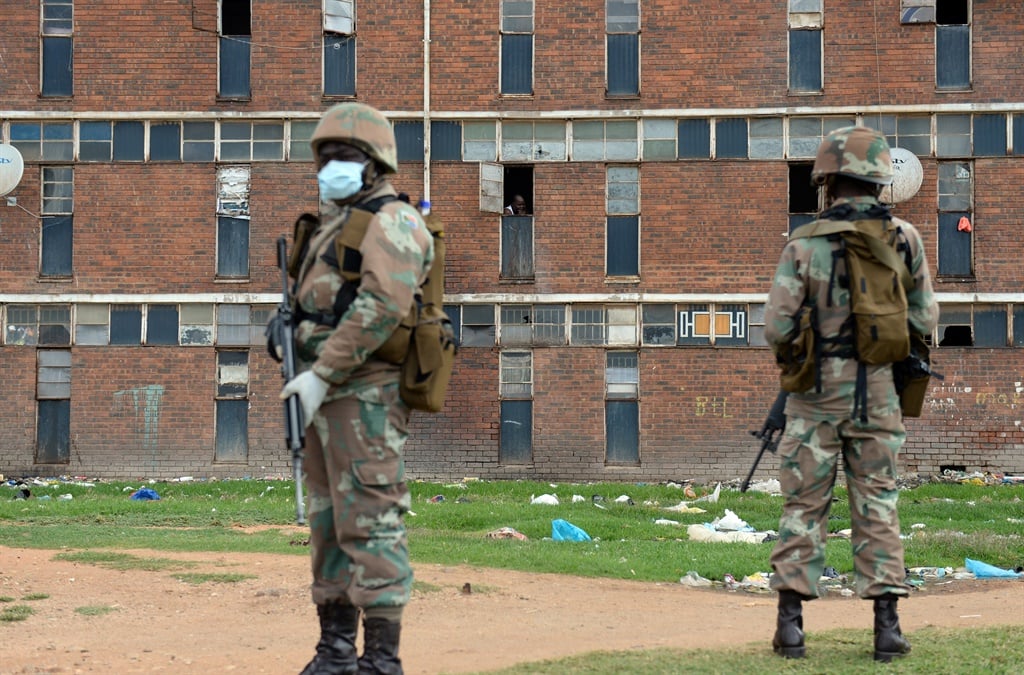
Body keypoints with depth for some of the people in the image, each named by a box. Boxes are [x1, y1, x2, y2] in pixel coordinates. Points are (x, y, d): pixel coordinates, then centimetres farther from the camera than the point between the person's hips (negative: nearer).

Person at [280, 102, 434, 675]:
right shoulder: (334, 225, 22)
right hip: (330, 398, 10)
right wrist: (307, 379, 9)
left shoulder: (392, 221, -8)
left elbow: (382, 305, -21)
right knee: (330, 522, 12)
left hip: (365, 396, -10)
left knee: (370, 522, -11)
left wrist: (321, 373, -21)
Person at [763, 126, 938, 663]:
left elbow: (777, 329, -9)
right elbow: (925, 321, 0)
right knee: (877, 508, 8)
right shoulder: (904, 238, -3)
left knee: (804, 507, 7)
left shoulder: (804, 246, -8)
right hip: (878, 392, 1)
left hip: (816, 393, -1)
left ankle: (790, 625, 4)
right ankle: (887, 627, 5)